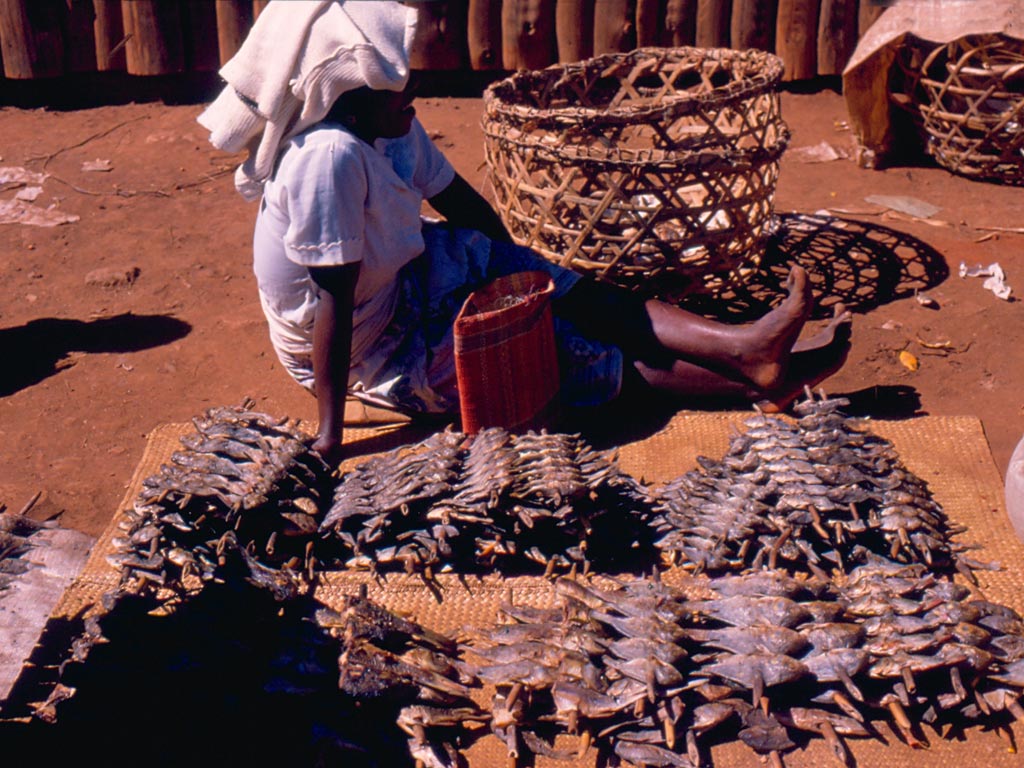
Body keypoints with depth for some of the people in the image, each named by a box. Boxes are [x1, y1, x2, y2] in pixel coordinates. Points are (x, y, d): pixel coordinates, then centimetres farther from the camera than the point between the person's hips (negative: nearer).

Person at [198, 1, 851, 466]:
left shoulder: (393, 127, -6)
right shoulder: (332, 156, -33)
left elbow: (456, 198, 9)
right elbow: (334, 300, -33)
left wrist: (520, 271, 21)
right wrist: (331, 436, -30)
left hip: (406, 286, 8)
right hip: (375, 355, -8)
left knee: (583, 302, -3)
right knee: (607, 363, -12)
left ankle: (742, 346, -9)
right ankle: (756, 378, -11)